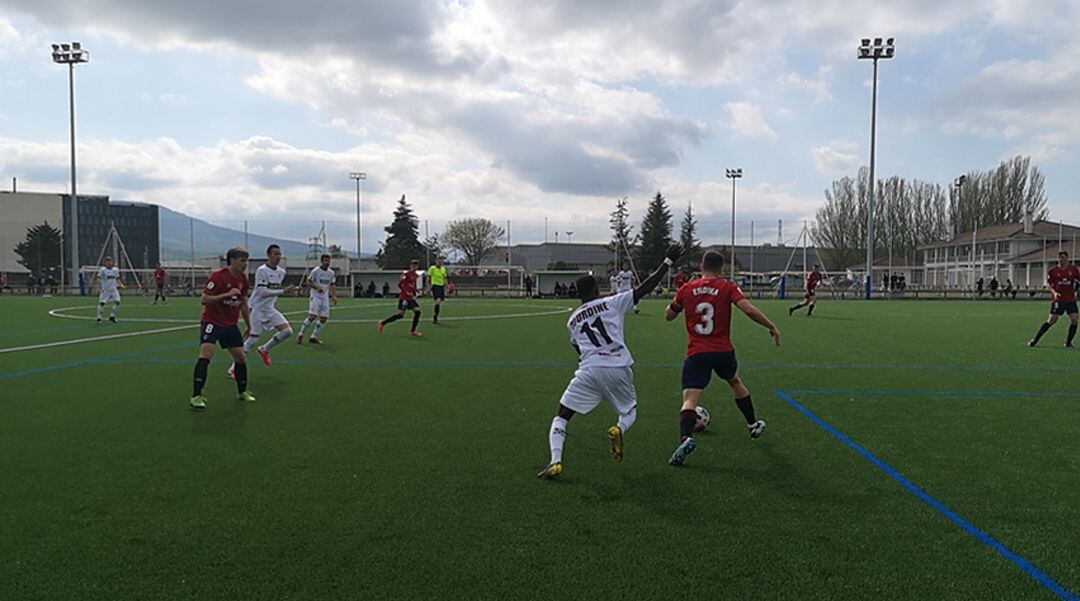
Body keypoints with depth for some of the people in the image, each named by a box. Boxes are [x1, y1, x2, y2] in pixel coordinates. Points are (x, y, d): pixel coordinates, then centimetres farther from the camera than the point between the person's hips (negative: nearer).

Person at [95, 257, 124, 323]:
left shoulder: (115, 270, 10)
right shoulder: (102, 270, -5)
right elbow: (99, 279, -8)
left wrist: (120, 285, 4)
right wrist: (99, 287, -19)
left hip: (114, 289, 4)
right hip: (105, 290, -4)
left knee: (117, 302, -7)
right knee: (101, 303, -9)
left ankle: (112, 316, 8)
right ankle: (99, 317, 5)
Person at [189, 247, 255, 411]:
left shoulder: (242, 279, 5)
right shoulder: (217, 276, -16)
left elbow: (243, 304, 16)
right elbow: (204, 300, -20)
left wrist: (249, 325, 19)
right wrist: (227, 294, -29)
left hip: (231, 325, 6)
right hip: (212, 322, -6)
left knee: (240, 357, 6)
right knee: (205, 355, -19)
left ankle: (242, 392, 24)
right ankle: (196, 396, -16)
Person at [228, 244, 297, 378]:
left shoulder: (281, 272, 7)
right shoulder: (262, 270, -16)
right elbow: (263, 292, -24)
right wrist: (283, 291, -30)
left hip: (270, 309, 7)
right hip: (257, 309, -7)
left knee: (287, 331, -8)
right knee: (252, 340, -7)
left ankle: (264, 350, 13)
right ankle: (233, 368, 8)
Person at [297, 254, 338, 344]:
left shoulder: (331, 273, 9)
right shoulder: (315, 271, -8)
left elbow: (332, 285, 18)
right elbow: (308, 282, -6)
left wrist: (334, 296, 5)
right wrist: (317, 287, -20)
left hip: (325, 297, 6)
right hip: (315, 296, -6)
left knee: (324, 318, 0)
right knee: (312, 316, -16)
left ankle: (313, 337, 9)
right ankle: (300, 334, -2)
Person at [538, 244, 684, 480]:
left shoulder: (572, 321, 19)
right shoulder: (613, 302, 10)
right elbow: (645, 288, 6)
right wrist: (668, 261, 12)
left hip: (589, 371, 1)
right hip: (619, 368, 0)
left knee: (561, 416, 10)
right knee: (630, 412, 25)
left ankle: (555, 462, -11)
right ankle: (619, 430, -11)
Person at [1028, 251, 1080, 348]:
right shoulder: (1053, 270, -2)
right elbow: (1048, 284, 3)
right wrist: (1054, 292, -12)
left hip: (1071, 299, 3)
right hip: (1057, 299, -3)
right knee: (1052, 320, -6)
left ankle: (1068, 342, 9)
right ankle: (1034, 340, 1)